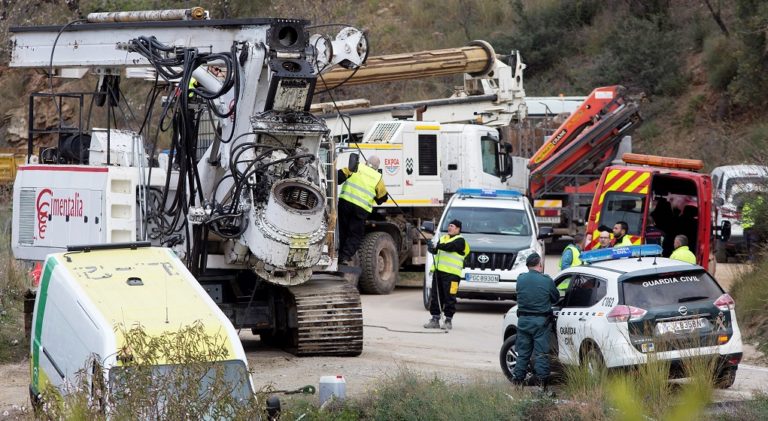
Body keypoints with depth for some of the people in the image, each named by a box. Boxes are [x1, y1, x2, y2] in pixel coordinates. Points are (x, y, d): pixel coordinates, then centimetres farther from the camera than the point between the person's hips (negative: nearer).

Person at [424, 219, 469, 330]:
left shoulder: (460, 240, -2)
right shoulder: (443, 238, 21)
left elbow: (449, 247, -19)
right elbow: (436, 250, 9)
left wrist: (436, 246, -30)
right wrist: (432, 248, -15)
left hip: (451, 273, -7)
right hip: (438, 271, 7)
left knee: (449, 298, -5)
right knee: (435, 296, 7)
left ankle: (448, 320, 2)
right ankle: (435, 319, 12)